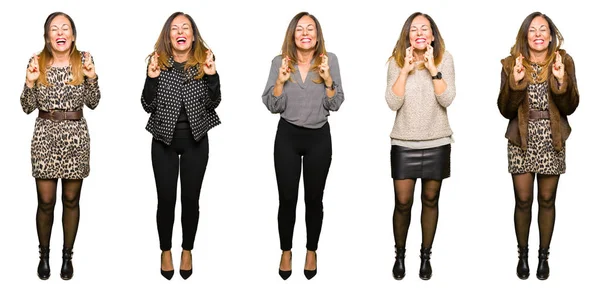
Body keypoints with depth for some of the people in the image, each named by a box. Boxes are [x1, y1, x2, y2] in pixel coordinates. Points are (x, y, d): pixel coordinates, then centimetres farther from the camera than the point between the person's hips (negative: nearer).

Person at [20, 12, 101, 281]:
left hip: (75, 136, 0)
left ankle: (67, 255, 21)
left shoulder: (83, 60, 1)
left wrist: (92, 78, -15)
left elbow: (93, 103, 1)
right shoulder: (37, 62, 1)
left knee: (71, 200, 7)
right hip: (45, 135, 0)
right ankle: (44, 254, 20)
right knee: (45, 201, 2)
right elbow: (27, 107, 2)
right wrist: (30, 82, -15)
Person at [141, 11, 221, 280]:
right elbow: (148, 106, -6)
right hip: (163, 140, 0)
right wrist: (151, 78, -21)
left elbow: (213, 103, -7)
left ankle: (187, 251, 24)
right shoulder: (158, 62, -3)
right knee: (166, 198, 4)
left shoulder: (204, 62, -2)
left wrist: (212, 76, -22)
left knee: (190, 198, 7)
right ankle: (165, 251, 23)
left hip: (195, 141, 0)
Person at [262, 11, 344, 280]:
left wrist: (327, 79, -21)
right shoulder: (279, 62, -5)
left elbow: (335, 104, -6)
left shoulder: (330, 60, -5)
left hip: (319, 138, 0)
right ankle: (286, 252, 23)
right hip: (287, 137, 0)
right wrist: (281, 80, -21)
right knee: (287, 198, 5)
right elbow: (272, 106, -5)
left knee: (314, 199, 9)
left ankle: (311, 252, 26)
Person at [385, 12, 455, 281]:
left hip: (437, 142, 0)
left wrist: (432, 68, -20)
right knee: (402, 202, 0)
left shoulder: (445, 59, -3)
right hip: (404, 143, 0)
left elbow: (447, 99, -14)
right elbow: (393, 103, -13)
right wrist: (406, 69, -18)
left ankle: (426, 255, 24)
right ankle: (399, 255, 19)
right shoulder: (396, 61, -3)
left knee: (430, 200, 10)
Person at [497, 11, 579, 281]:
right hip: (522, 140, 0)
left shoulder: (563, 62, -1)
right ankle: (522, 254, 20)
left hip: (551, 140, 0)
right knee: (523, 200, 3)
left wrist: (562, 81, -24)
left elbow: (570, 107, -6)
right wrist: (515, 83, -21)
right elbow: (505, 110, -5)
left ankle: (544, 255, 22)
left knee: (547, 199, 8)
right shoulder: (512, 64, -2)